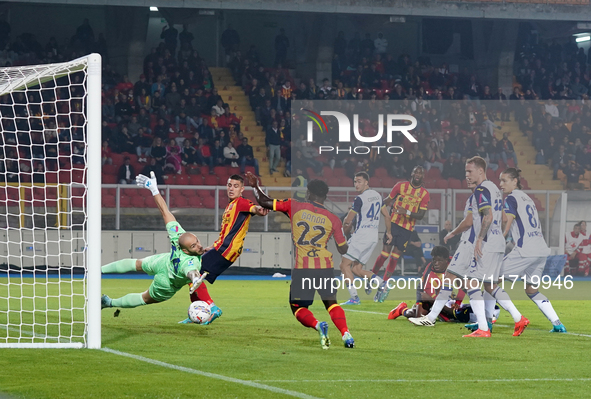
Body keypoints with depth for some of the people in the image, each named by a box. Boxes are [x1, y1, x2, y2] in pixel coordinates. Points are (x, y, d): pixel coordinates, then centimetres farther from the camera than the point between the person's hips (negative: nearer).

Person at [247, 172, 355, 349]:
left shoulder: (295, 207, -1)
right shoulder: (333, 219, 4)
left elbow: (265, 202, 1)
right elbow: (343, 249, 11)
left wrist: (255, 186, 18)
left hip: (302, 268, -2)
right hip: (325, 267, 2)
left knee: (298, 307, 10)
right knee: (331, 303, 18)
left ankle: (317, 325, -20)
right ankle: (346, 334, -3)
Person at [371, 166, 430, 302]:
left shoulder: (424, 194, 3)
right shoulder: (401, 186, 1)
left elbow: (421, 215, -4)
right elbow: (387, 201, 10)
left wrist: (407, 212, -19)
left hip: (407, 228, 1)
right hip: (394, 223, -1)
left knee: (395, 257, -1)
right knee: (385, 253, -9)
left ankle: (383, 286, 4)